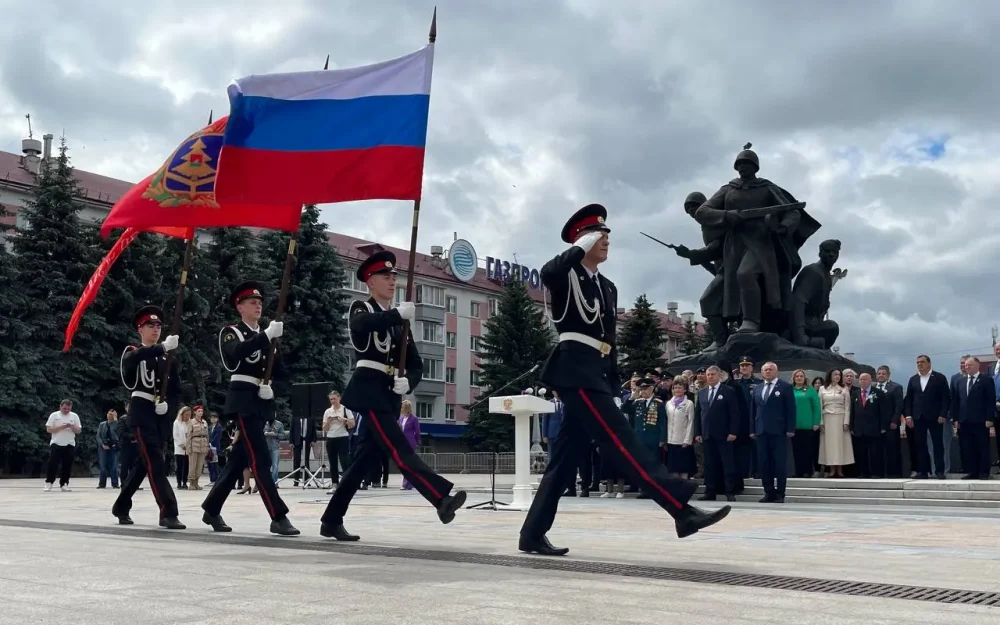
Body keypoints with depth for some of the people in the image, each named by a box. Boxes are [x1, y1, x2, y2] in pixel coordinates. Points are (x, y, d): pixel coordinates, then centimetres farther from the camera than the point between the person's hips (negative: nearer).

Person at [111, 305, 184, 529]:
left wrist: (167, 403, -7)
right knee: (155, 462, -14)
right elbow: (134, 358, -26)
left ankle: (121, 507, 27)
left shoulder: (165, 357, 15)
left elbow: (176, 389, 14)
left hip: (161, 415, 6)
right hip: (141, 412, -6)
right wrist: (163, 346, -36)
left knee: (144, 463, 12)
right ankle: (168, 513, -19)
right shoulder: (132, 352, 1)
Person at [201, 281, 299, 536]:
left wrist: (271, 385, -2)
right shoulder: (231, 332, -1)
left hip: (261, 401, 7)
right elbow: (236, 353, -24)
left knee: (240, 458, 10)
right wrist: (266, 335, -30)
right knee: (260, 458, -14)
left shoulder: (264, 337, 18)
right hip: (243, 399, -7)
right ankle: (278, 517, -17)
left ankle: (211, 510, 22)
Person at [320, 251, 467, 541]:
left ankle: (332, 521, 16)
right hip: (368, 391, -7)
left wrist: (407, 381, -6)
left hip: (390, 395, 7)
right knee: (400, 449, -19)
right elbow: (361, 324, -25)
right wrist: (399, 313, -27)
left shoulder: (399, 320, 20)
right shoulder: (361, 309, 3)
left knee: (365, 459, 7)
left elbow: (416, 365, 15)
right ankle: (443, 498, -35)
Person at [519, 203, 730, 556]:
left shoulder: (607, 287, 23)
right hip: (575, 370, -9)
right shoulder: (566, 274, 1)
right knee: (620, 440, -14)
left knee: (566, 458, 7)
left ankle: (532, 535, 11)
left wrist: (614, 391, 17)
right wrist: (581, 246, -14)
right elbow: (547, 274, -27)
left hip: (594, 374, 9)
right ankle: (682, 511, -21)